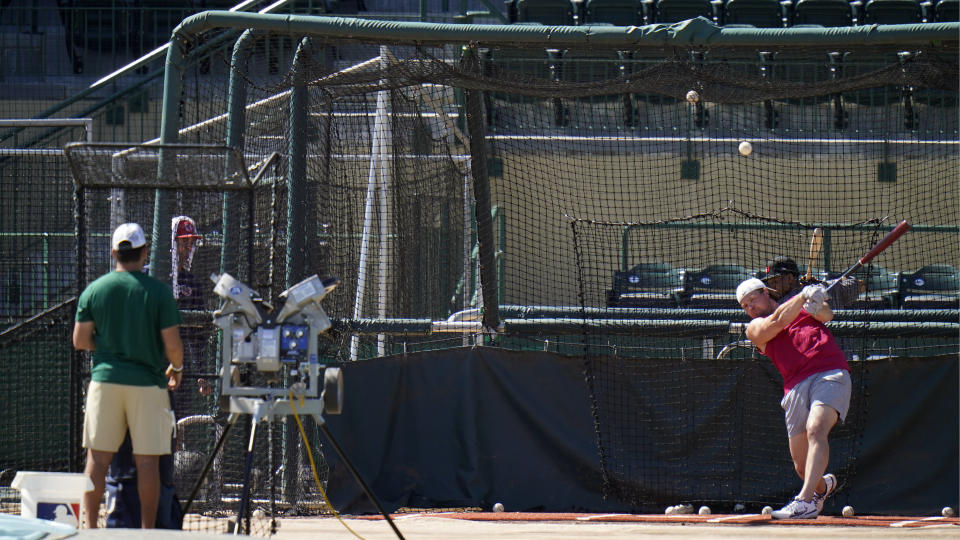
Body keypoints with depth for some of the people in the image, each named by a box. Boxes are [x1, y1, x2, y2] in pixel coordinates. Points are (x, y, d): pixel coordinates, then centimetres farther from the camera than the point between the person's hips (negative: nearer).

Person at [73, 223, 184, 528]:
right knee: (147, 460, 2)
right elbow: (172, 345, -7)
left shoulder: (94, 290, 1)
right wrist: (176, 369, 13)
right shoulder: (158, 291, -6)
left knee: (98, 457, 6)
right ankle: (147, 529, 2)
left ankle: (89, 526, 5)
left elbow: (80, 340, 4)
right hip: (147, 383, -2)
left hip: (105, 379, 2)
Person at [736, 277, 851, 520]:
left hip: (831, 374, -3)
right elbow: (778, 322, -2)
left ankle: (806, 500, -38)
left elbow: (826, 315, 5)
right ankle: (822, 486, 38)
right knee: (802, 466, 3)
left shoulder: (800, 307, 23)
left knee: (815, 429, -28)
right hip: (797, 387, 3)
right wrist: (804, 296, -16)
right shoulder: (756, 328, 18)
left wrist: (817, 306, -19)